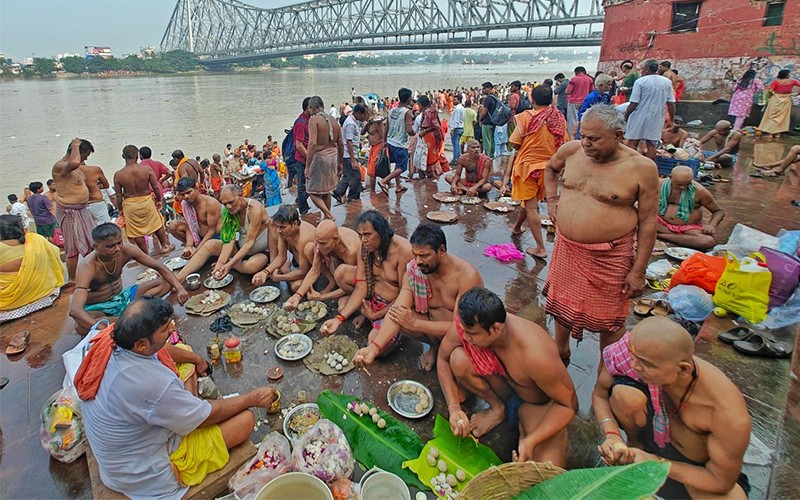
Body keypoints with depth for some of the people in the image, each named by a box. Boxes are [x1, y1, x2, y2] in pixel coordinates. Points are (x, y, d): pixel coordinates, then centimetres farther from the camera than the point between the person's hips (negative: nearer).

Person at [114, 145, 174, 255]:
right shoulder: (147, 170, -13)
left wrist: (120, 210, 8)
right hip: (147, 201, 0)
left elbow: (119, 196, -6)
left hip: (130, 205, 0)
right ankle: (165, 246, 35)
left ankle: (145, 254, 23)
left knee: (136, 232, 14)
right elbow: (156, 187, -7)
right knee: (157, 224, 21)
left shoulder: (118, 175, -11)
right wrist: (159, 200, 9)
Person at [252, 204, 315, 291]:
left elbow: (303, 272, -30)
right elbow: (281, 257, -7)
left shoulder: (303, 238, -39)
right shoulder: (284, 231, -17)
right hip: (297, 260, 8)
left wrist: (277, 277, -23)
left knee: (296, 286, -30)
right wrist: (265, 272, -24)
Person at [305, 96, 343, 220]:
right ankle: (326, 218, 26)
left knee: (313, 191, 4)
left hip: (319, 156, -7)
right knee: (326, 190, 19)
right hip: (333, 156, 7)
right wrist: (340, 162, 22)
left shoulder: (314, 119, -11)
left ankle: (328, 215, -8)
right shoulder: (333, 120, 9)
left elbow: (312, 143, -21)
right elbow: (341, 144, 12)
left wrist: (307, 166, -19)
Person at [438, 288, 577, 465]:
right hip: (504, 388, 5)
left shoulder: (536, 356, -40)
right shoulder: (467, 324, -28)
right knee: (458, 359, -24)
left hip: (538, 403, -4)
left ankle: (525, 426, 4)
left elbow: (569, 405, -25)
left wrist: (531, 441, -35)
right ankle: (498, 409, 2)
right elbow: (443, 359, -10)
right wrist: (454, 408, -21)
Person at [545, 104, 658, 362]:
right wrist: (551, 199, 5)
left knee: (609, 319, 10)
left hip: (609, 256, -4)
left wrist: (638, 271, -11)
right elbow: (550, 168, 20)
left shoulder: (642, 167, -15)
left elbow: (647, 221, -11)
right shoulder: (571, 150, -4)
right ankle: (560, 353, 46)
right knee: (562, 304, 20)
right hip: (567, 248, 4)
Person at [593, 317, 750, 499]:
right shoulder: (638, 353, -29)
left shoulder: (730, 414, -34)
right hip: (653, 431, 3)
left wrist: (654, 462, -23)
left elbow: (721, 481, -19)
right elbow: (600, 394, -11)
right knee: (625, 394, -28)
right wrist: (612, 435, -27)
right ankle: (634, 444, 4)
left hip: (695, 464, -2)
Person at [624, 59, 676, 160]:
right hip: (657, 119, 4)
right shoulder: (667, 82, 6)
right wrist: (671, 120, 13)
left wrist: (625, 117, -1)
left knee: (632, 143, 5)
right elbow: (671, 103, 5)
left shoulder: (640, 81, -7)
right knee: (651, 144, 7)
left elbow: (633, 103, -12)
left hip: (639, 118, -4)